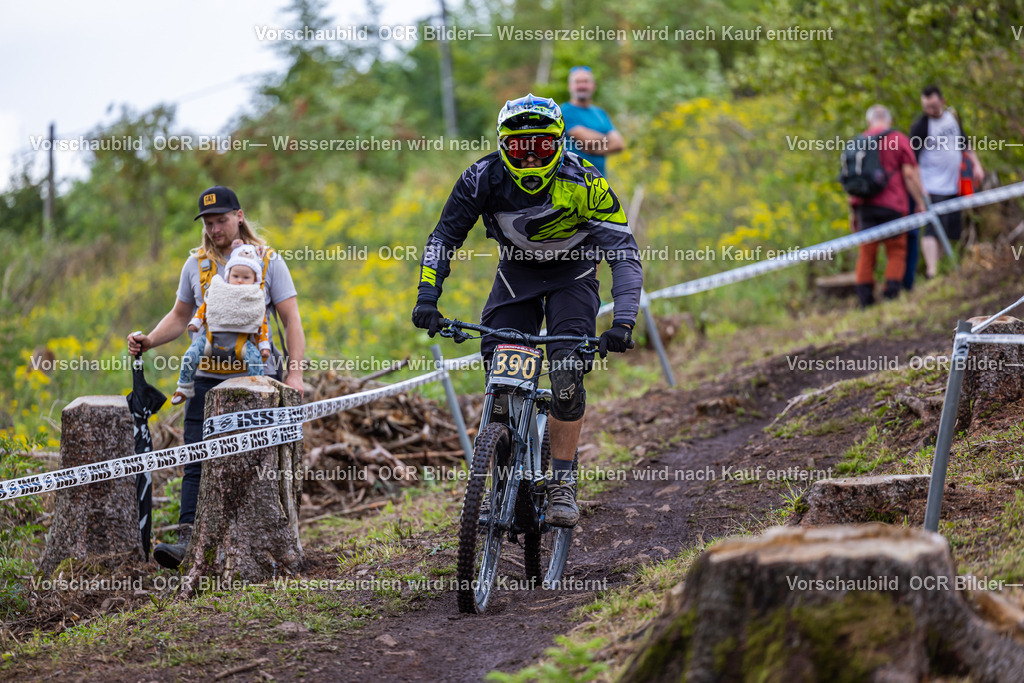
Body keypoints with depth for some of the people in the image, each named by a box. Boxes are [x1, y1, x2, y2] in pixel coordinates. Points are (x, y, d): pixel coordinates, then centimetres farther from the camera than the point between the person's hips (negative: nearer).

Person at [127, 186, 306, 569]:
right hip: (208, 378, 2)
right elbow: (180, 317, 20)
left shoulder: (268, 261, 1)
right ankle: (187, 537, -16)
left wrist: (294, 373, -11)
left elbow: (291, 321, 0)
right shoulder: (196, 264, 10)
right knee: (198, 462, -9)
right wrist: (148, 341, 2)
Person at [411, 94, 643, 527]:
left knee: (566, 374, -21)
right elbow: (445, 237, -15)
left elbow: (625, 255, -30)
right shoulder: (484, 179, -24)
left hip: (572, 275, -2)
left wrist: (623, 321, -42)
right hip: (516, 272, 2)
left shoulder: (584, 183, -30)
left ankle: (562, 486, -10)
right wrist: (427, 297, -28)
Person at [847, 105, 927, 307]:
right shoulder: (898, 139, 1)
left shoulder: (858, 142, 14)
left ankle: (865, 298, 5)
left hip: (864, 205, 4)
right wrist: (921, 202, 3)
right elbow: (910, 174, -5)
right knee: (896, 251, 5)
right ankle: (891, 293, -5)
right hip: (891, 205, -4)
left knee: (866, 252, 8)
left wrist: (852, 212, 21)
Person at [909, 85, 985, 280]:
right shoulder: (921, 125, -12)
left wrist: (976, 164, 13)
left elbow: (964, 143, 23)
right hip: (933, 187, -7)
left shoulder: (952, 116, 9)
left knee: (951, 231, 10)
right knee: (933, 229, -16)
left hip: (953, 186, 7)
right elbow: (912, 159, -13)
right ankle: (931, 271, -19)